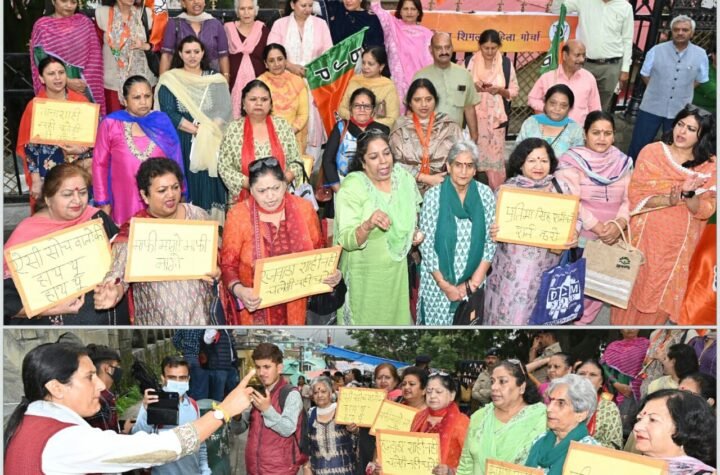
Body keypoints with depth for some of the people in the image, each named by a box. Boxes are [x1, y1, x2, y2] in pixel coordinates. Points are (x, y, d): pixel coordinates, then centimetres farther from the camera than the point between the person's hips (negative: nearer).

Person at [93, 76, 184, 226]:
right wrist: (103, 202, 1)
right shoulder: (110, 124, -3)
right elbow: (100, 164, 2)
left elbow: (175, 161, 10)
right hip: (126, 203, -1)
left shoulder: (162, 121, 3)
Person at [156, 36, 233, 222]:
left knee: (210, 185, -2)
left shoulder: (216, 80, 12)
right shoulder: (169, 80, 5)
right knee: (185, 187, -4)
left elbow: (224, 110, 2)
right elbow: (168, 113, -5)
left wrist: (208, 129, -15)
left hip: (212, 144, 2)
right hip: (181, 143, -1)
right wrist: (196, 129, -14)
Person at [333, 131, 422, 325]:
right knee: (365, 319, 11)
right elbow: (346, 241, -26)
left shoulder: (404, 178, -7)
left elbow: (415, 210, 15)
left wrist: (417, 230, -4)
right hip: (364, 274, -4)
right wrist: (368, 225, -44)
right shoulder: (351, 188, -21)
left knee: (396, 316, 21)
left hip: (397, 270, 5)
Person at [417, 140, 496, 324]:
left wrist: (474, 282, -9)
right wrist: (445, 285, -12)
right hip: (438, 282, -2)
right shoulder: (433, 195, -10)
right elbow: (425, 244, -9)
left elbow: (491, 241, -2)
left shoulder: (485, 194, -4)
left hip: (474, 282, 2)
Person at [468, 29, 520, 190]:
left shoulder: (506, 63, 1)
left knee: (495, 156, 0)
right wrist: (473, 87, -15)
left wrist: (500, 90, -14)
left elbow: (514, 91, 5)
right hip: (474, 116, 0)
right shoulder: (470, 62, 0)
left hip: (496, 118, 0)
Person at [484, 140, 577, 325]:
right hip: (512, 268, -1)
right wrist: (492, 233, -20)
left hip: (546, 269, 1)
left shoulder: (561, 189, 2)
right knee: (507, 315, 4)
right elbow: (492, 224, 2)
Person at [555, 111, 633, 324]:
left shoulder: (623, 162, 7)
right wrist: (597, 226, -22)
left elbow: (630, 199, 2)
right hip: (578, 238, -4)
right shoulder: (571, 161, -7)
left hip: (611, 240, 4)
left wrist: (619, 224, -17)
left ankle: (582, 322, 29)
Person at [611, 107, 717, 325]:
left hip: (678, 242, 1)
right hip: (645, 234, -1)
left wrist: (688, 194, -29)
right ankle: (622, 324, 31)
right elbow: (636, 194, -10)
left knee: (663, 290, 13)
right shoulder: (652, 152, -8)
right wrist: (667, 200, -27)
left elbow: (705, 211, -9)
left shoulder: (710, 165, -6)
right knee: (632, 285, 9)